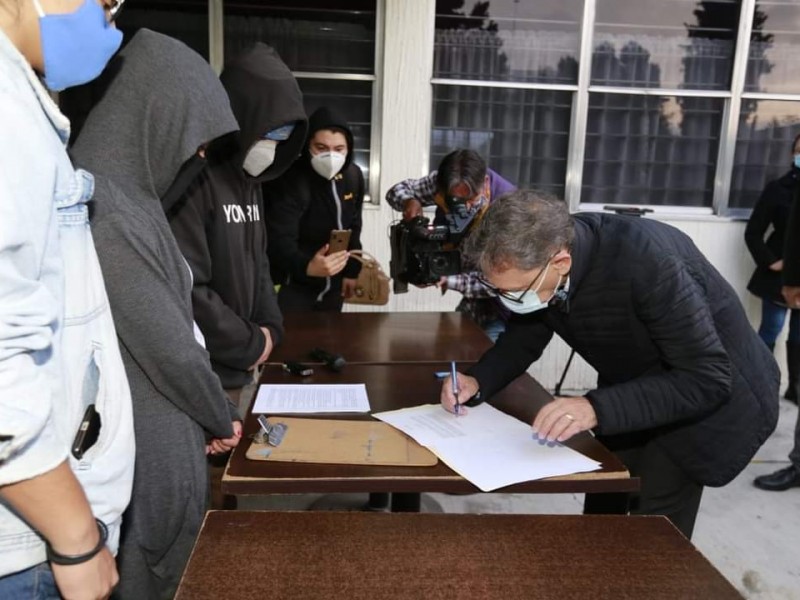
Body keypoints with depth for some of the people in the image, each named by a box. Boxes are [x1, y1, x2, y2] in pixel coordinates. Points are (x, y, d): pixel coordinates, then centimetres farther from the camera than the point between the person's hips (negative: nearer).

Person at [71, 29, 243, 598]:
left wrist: (211, 412, 10)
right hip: (148, 437, -8)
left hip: (161, 423, 8)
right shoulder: (111, 212, -26)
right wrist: (221, 416, -4)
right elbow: (168, 346, -22)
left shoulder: (130, 194, 5)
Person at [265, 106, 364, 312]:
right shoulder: (290, 180, -22)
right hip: (291, 286, -6)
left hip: (332, 287, 7)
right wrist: (306, 266, -50)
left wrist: (352, 271, 10)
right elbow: (279, 240, -31)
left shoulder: (353, 176, 0)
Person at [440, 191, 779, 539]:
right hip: (630, 389, 6)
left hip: (713, 391, -6)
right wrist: (478, 381, -18)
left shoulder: (647, 262, -37)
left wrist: (598, 408, -43)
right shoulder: (538, 256, -18)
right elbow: (526, 334, -1)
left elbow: (707, 379, -33)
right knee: (602, 515, 13)